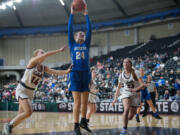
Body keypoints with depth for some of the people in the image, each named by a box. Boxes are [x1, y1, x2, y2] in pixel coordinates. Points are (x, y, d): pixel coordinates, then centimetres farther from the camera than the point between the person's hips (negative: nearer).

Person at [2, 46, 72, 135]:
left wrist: (66, 71, -20)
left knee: (21, 115, 6)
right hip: (22, 89, -7)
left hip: (30, 92, 7)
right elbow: (45, 55, -28)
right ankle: (9, 125, -8)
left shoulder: (43, 68, 6)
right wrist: (59, 50, -26)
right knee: (28, 112, -23)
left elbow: (56, 72, -3)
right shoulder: (32, 62, -13)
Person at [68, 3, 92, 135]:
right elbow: (69, 29, 3)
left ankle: (83, 122, 25)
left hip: (86, 74, 3)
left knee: (85, 102, 8)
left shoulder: (86, 45, 14)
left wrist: (86, 15, 9)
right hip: (75, 74, -3)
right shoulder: (72, 45, 8)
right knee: (77, 102, -5)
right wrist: (72, 14, 4)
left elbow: (90, 30, 9)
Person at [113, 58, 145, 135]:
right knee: (126, 108, -30)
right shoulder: (122, 75, 0)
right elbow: (119, 87, 12)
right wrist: (116, 98, 7)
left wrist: (135, 89, -35)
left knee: (130, 117, 2)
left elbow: (142, 85, -18)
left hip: (135, 95, -1)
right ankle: (124, 129, -23)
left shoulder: (135, 73, -11)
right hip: (126, 93, 1)